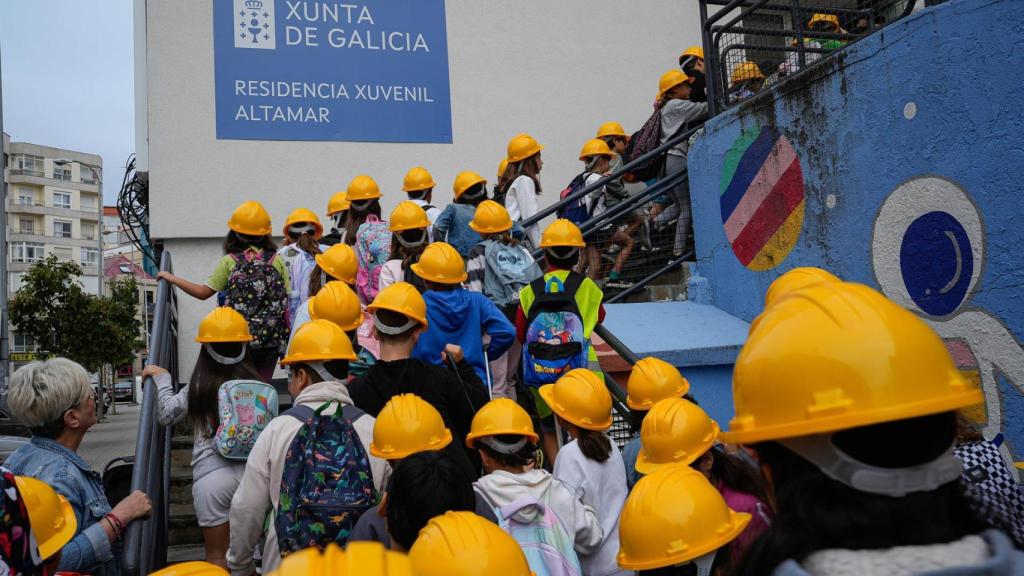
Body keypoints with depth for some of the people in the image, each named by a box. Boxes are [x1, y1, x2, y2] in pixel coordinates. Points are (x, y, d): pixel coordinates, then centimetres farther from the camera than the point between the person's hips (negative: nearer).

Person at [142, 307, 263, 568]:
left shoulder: (198, 388, -5)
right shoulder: (255, 383, 0)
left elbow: (166, 416, 7)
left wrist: (161, 378, 18)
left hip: (213, 475, -2)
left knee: (217, 556, 12)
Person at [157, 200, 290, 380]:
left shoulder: (229, 261, -3)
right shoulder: (277, 261, 0)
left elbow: (203, 292, 0)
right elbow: (287, 298, -2)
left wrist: (172, 278, 12)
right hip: (271, 339, 1)